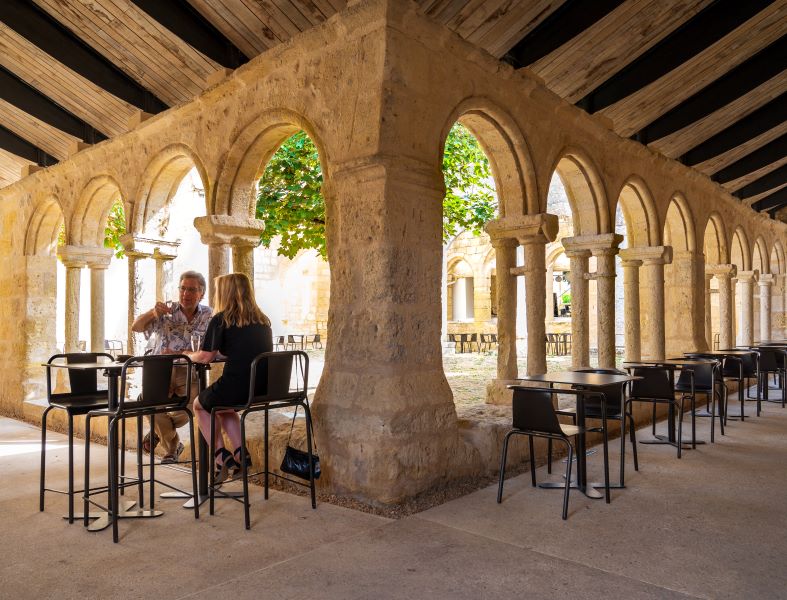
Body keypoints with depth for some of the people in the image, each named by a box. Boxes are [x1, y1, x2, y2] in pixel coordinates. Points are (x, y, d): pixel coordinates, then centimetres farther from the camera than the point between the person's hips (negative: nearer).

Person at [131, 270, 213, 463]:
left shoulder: (207, 315, 3)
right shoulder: (166, 310, 2)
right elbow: (136, 327, -7)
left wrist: (177, 354, -18)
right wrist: (152, 312, -27)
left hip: (189, 371, 1)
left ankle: (159, 431, 8)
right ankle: (172, 445, 1)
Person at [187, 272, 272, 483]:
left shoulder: (221, 320, -5)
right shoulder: (262, 320, 12)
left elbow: (205, 357, -4)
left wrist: (187, 355, 17)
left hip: (236, 387, -6)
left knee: (200, 404, 26)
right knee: (223, 407, 35)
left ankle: (222, 458, 20)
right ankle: (240, 454, 22)